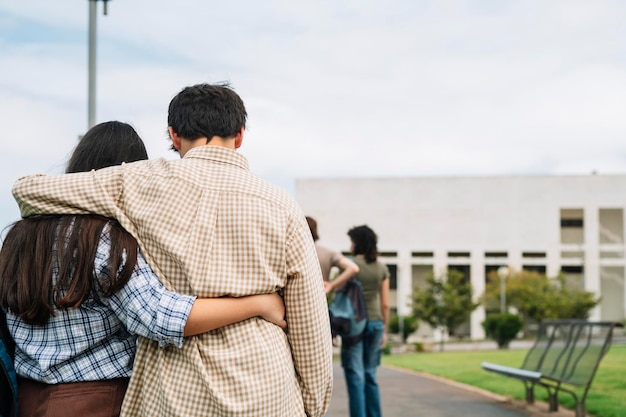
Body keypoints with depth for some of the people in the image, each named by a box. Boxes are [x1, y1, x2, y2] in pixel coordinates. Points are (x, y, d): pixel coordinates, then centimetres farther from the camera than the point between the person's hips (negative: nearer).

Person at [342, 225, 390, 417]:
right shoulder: (382, 268, 6)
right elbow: (385, 304, 6)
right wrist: (385, 330, 14)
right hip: (375, 322, 4)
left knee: (355, 376, -3)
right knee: (370, 375, 13)